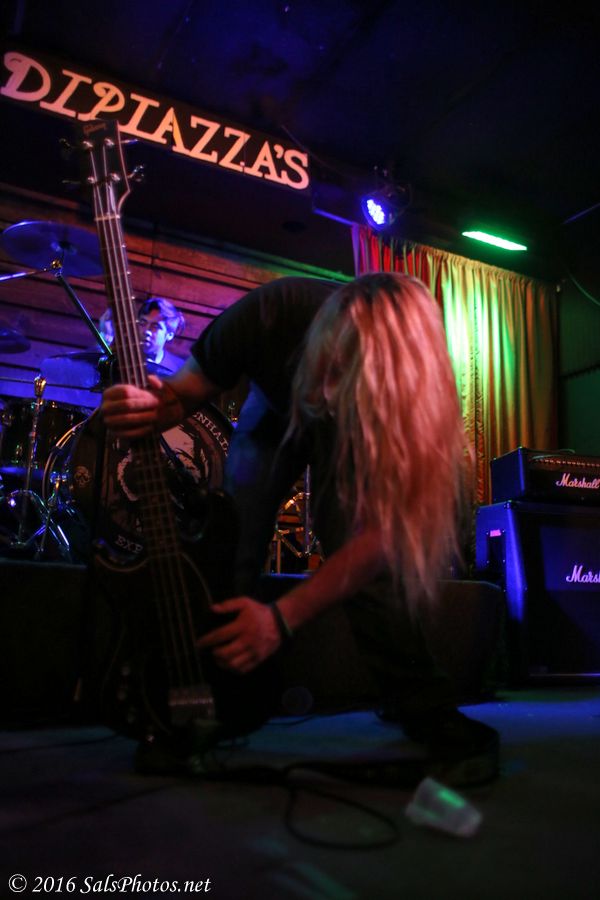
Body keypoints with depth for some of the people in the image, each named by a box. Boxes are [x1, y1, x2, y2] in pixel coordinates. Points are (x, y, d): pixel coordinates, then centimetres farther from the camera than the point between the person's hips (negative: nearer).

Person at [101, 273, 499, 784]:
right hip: (277, 409, 2)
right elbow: (185, 391, -21)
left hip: (352, 435, -1)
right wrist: (150, 409, -46)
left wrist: (283, 619, -47)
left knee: (362, 556, -21)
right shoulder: (271, 314, -38)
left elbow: (379, 529, -38)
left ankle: (428, 714, -5)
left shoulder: (404, 392, -39)